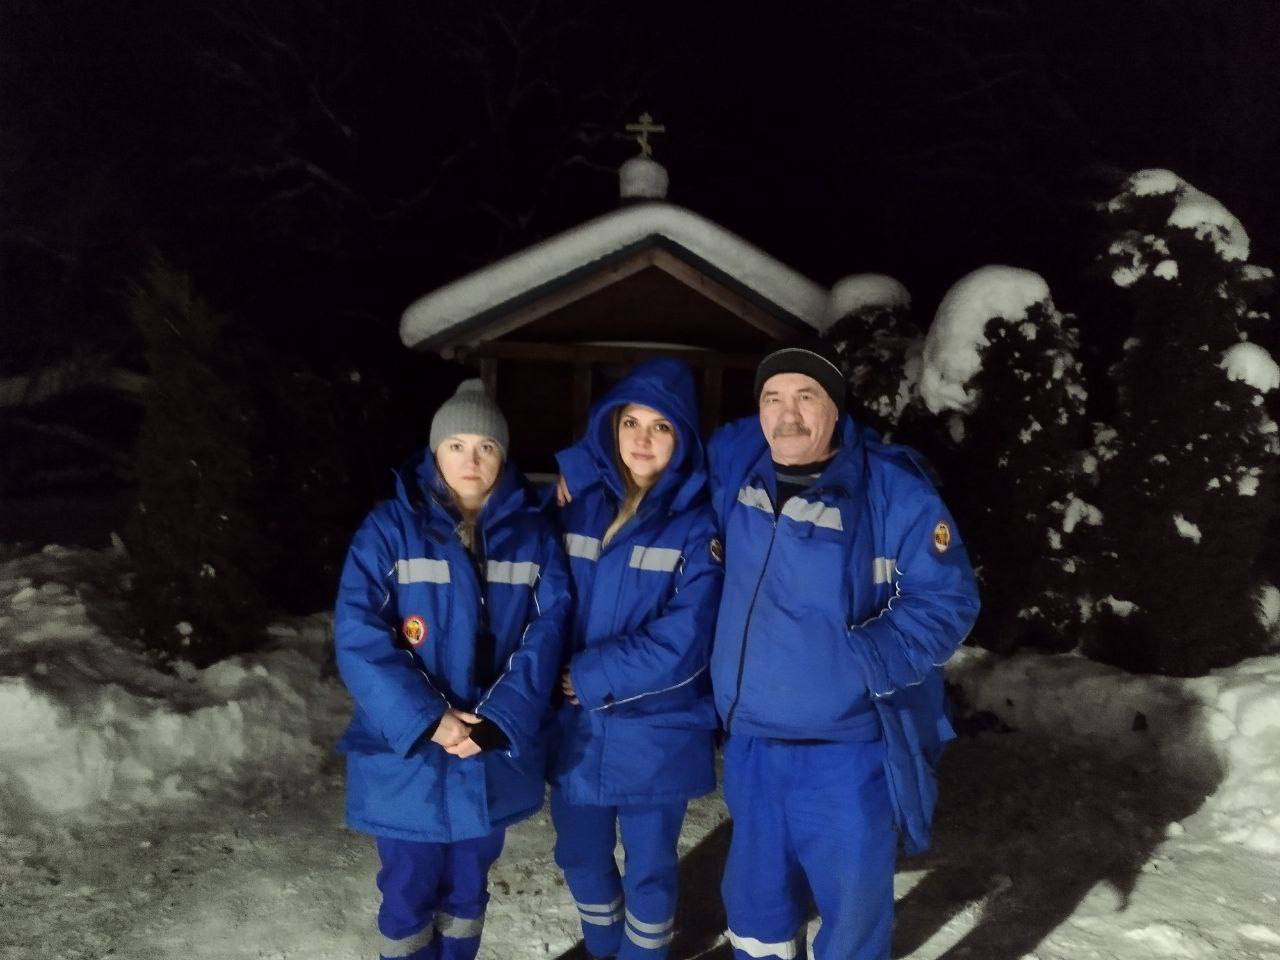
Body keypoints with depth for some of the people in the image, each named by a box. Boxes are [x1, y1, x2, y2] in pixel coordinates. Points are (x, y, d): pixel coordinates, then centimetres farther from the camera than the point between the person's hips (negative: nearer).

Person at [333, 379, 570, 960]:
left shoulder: (533, 534, 0)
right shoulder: (390, 527, -8)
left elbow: (547, 631, -7)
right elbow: (359, 636, -15)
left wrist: (497, 721, -19)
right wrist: (427, 721, -22)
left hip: (493, 757, 3)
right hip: (407, 757, -2)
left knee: (468, 889, 19)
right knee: (409, 894, 11)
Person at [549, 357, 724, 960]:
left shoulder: (698, 526, -12)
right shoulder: (576, 502, 0)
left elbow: (680, 644, -18)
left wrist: (589, 676, -16)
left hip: (657, 733, -4)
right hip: (576, 727, 4)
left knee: (649, 869, 13)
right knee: (582, 859, 20)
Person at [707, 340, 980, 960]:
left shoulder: (893, 490, -14)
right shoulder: (736, 461, -1)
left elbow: (948, 602, -10)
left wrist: (866, 660, -22)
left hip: (847, 748, -4)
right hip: (750, 740, 5)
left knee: (854, 902, 11)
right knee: (755, 894, 22)